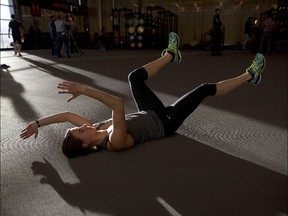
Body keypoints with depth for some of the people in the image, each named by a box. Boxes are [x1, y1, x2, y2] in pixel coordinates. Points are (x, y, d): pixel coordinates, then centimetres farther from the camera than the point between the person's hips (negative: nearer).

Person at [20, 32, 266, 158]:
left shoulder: (95, 129, -15)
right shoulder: (114, 142, -38)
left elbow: (66, 114, -8)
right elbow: (118, 104, -51)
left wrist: (37, 123, -10)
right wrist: (83, 89, -54)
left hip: (150, 114, 7)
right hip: (164, 123, -7)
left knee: (135, 76, 5)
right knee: (205, 88, -9)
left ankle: (170, 54, 28)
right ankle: (249, 75, 14)